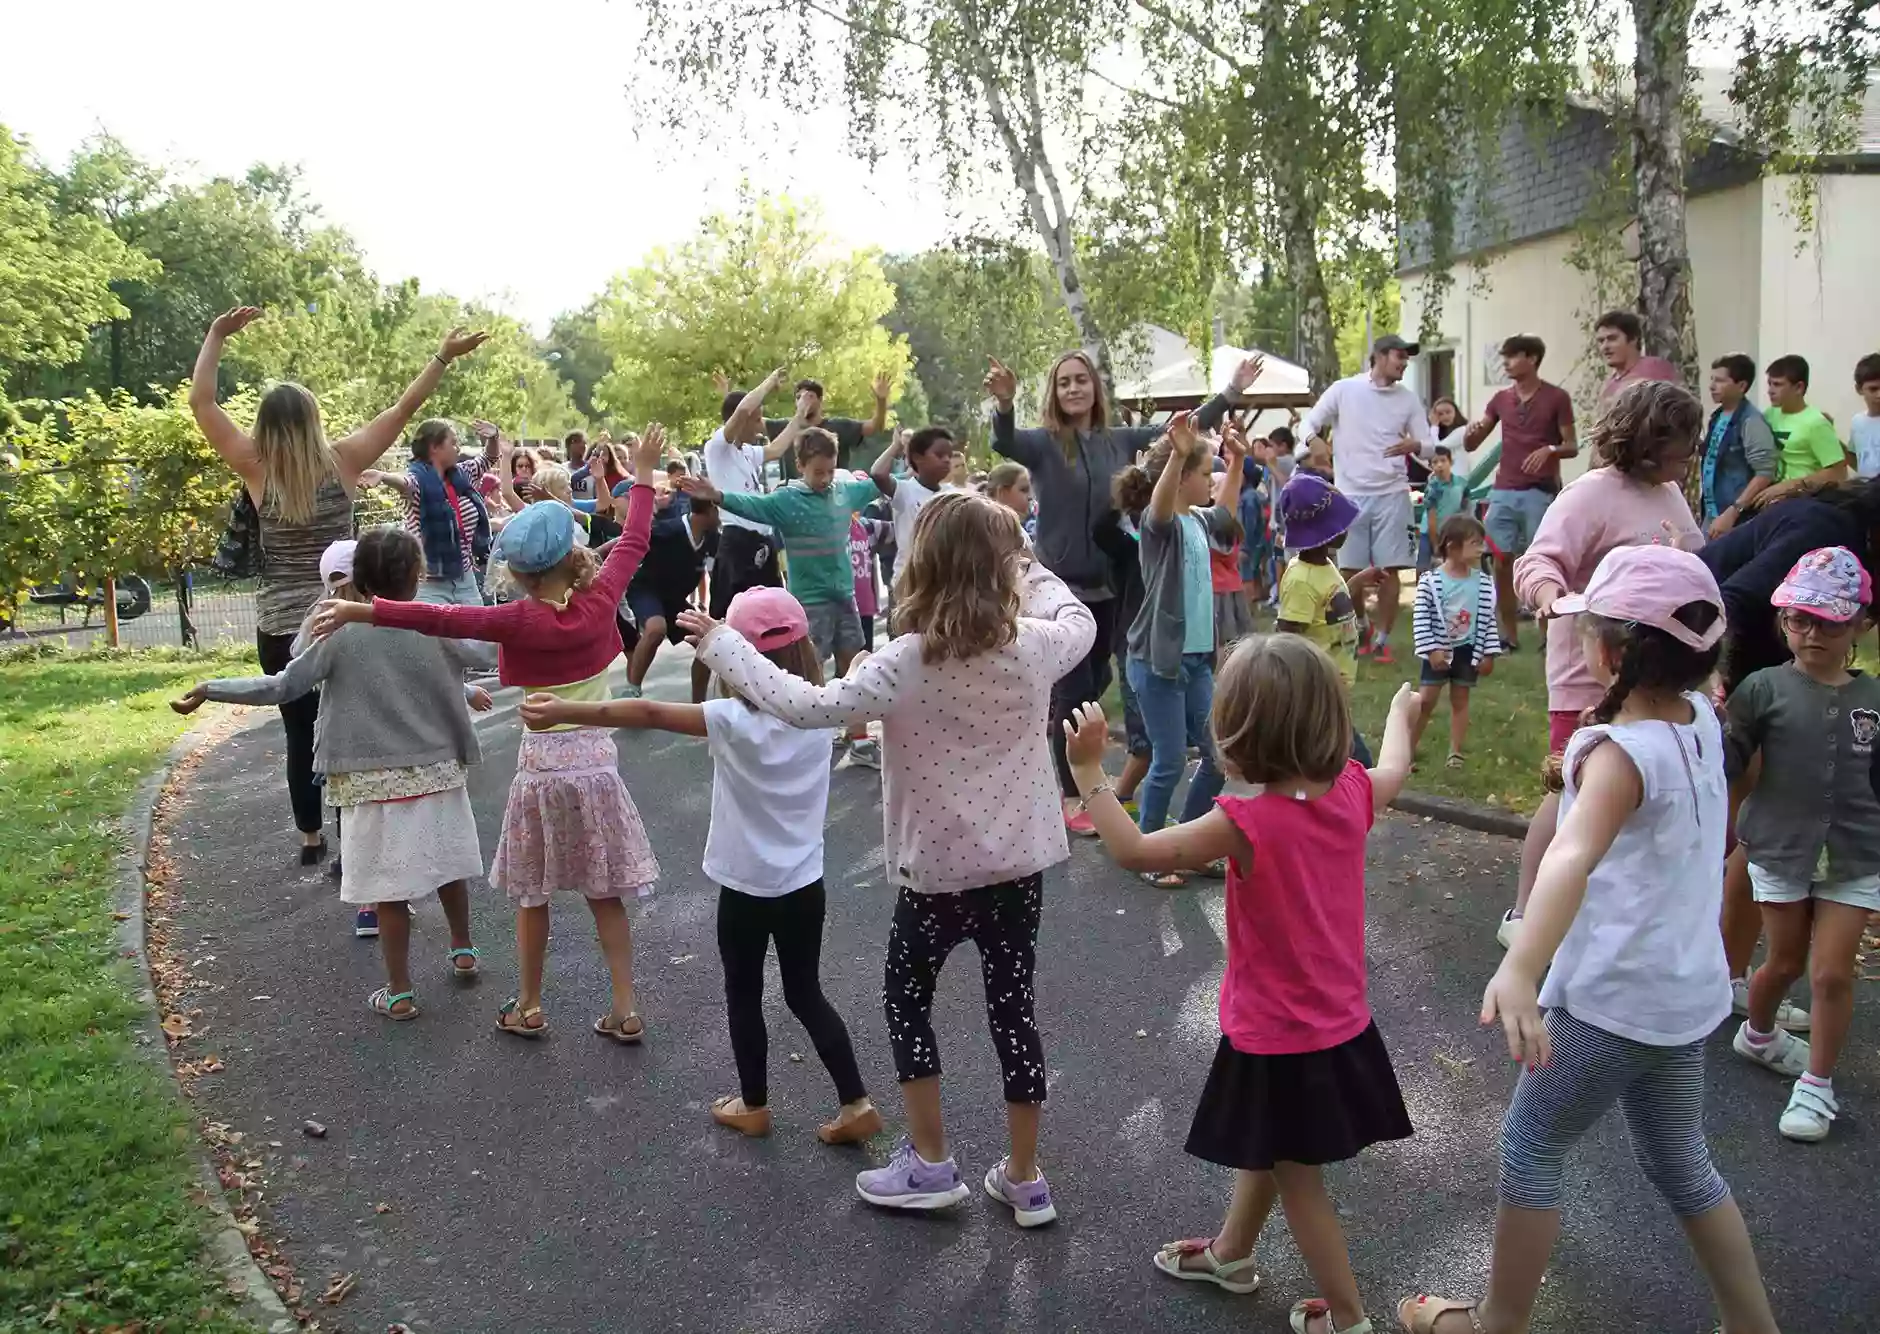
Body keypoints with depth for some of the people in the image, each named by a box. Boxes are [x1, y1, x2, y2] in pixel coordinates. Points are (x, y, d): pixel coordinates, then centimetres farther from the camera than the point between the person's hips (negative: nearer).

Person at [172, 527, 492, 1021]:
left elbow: (281, 687, -10)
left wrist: (209, 689, -1)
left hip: (374, 781, -2)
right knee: (446, 864, 21)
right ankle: (462, 951, 39)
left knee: (390, 887, 4)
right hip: (437, 771, 2)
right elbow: (486, 653, 12)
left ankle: (400, 993, 11)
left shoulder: (341, 634, -10)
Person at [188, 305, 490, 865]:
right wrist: (443, 358, 3)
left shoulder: (256, 469, -4)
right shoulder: (342, 461, -5)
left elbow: (200, 403, 0)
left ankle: (310, 838, 22)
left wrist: (216, 336, 5)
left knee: (299, 733, 12)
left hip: (278, 628, 1)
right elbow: (401, 410, -2)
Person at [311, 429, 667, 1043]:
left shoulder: (519, 621, -17)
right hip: (598, 763, 3)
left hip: (541, 767, -2)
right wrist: (643, 475, 13)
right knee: (605, 895, 11)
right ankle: (625, 1010, 13)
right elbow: (631, 544, 3)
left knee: (533, 896, 15)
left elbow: (439, 618, -21)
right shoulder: (597, 603, -9)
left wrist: (360, 610, -19)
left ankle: (528, 1008, 29)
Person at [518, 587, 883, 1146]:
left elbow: (647, 713, -24)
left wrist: (563, 712, -23)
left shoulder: (735, 720, -20)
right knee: (806, 994, 18)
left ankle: (754, 1105, 30)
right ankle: (856, 1103, 15)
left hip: (746, 888, -4)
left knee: (743, 995, 16)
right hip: (804, 885, 4)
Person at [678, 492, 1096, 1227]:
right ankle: (1024, 1178, 24)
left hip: (937, 867, -4)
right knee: (1013, 1005, 14)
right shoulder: (1035, 645, -8)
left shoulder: (907, 662, -21)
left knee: (907, 998, 18)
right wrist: (1022, 563, 22)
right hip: (1020, 859, 4)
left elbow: (810, 706, -21)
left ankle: (931, 1164, 24)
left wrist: (722, 645, -11)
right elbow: (1079, 621, 15)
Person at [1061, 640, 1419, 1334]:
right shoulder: (1351, 791, -10)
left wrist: (1089, 769, -18)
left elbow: (1135, 851, -25)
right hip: (1341, 1024, 7)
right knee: (1267, 1152, 28)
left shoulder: (1247, 822, -30)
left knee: (1297, 1180, 13)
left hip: (1277, 1042, -7)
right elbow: (1393, 771, 15)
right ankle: (1231, 1252, 50)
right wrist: (1400, 713, 35)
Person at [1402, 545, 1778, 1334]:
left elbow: (1572, 856, -44)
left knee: (1531, 1150, 10)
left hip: (1614, 1000, -8)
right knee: (1680, 1165, 25)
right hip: (1688, 993, 8)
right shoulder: (1701, 719, -1)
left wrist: (1520, 968, -57)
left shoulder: (1623, 750, -24)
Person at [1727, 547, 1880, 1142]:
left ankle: (1816, 1086, 15)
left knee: (1832, 973, 0)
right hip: (1779, 850, -1)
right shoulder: (1765, 689, -8)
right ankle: (1758, 1033, 42)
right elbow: (1726, 765, -10)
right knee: (1785, 961, 13)